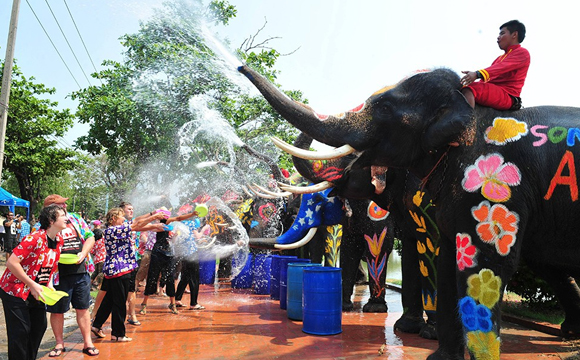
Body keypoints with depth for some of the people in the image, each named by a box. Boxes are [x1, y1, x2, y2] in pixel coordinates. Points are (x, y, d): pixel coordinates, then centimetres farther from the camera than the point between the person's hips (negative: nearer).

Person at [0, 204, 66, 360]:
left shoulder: (59, 240, 0)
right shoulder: (34, 239, -25)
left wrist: (49, 284, 1)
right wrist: (32, 285, -24)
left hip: (36, 292, 7)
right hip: (15, 290, -7)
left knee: (40, 326, 10)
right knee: (20, 331, -4)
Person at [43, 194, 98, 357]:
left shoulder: (76, 219, 6)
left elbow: (90, 237, 7)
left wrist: (83, 253, -8)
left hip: (80, 272, 3)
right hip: (59, 275, -2)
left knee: (83, 308, 10)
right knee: (57, 311, 10)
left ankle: (88, 343, 20)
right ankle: (59, 344, 29)